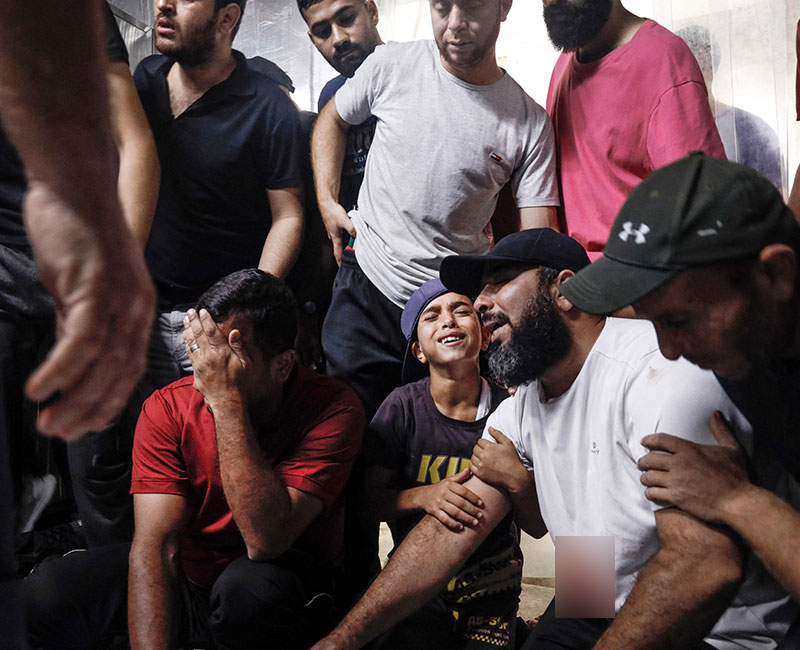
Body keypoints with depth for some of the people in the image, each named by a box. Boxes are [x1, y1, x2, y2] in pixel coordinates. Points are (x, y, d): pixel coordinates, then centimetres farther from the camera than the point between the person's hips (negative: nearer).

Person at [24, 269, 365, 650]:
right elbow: (154, 544, -18)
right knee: (42, 598, -17)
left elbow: (264, 542, -32)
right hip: (182, 577, 3)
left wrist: (226, 401, -35)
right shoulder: (167, 408, -12)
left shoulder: (332, 408, -22)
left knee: (253, 584, -37)